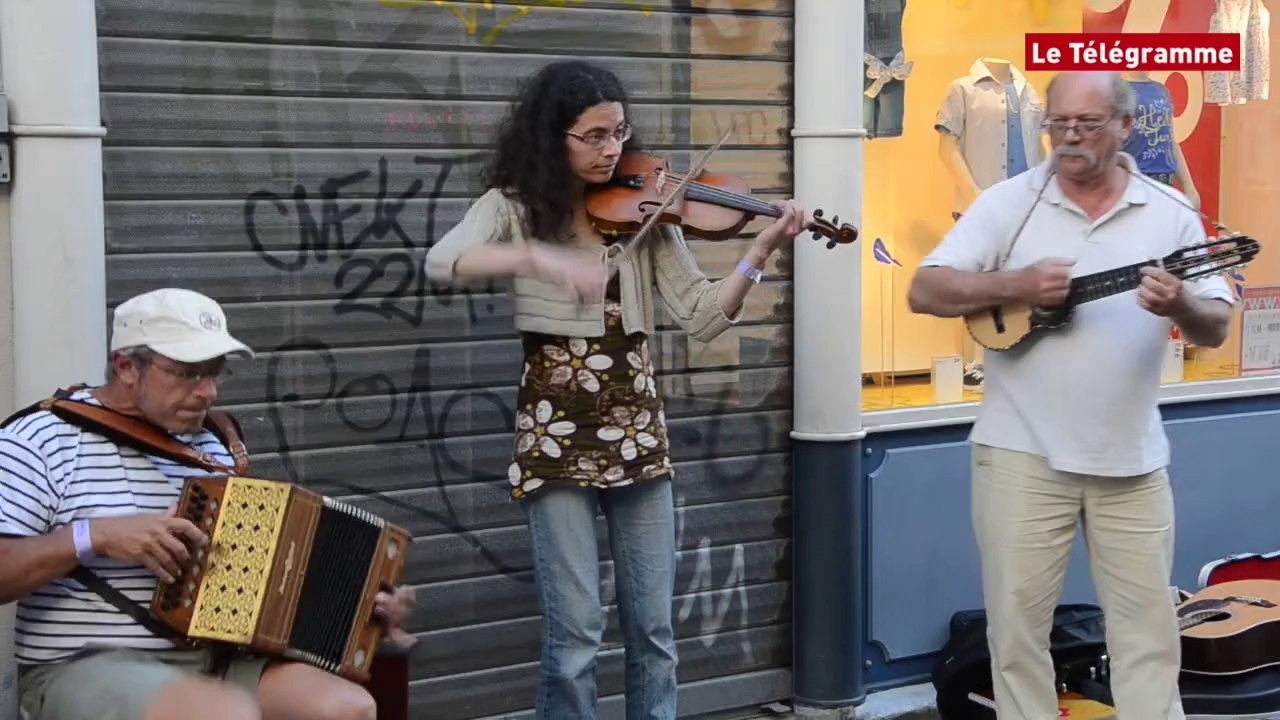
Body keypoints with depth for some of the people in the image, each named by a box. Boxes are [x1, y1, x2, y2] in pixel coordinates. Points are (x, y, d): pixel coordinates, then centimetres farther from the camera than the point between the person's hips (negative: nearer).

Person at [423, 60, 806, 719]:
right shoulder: (515, 207, -3)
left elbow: (701, 317, -1)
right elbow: (442, 262, -23)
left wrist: (760, 252, -16)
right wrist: (539, 257, -38)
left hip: (638, 430, 3)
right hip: (555, 435, -3)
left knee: (653, 628, 8)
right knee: (574, 634, -4)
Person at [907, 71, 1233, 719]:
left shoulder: (1171, 213, 3)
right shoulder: (1010, 201, -2)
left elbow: (1217, 328, 3)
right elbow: (925, 292, -6)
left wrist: (1180, 307, -20)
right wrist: (1015, 285, -21)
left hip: (1133, 459, 2)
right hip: (1022, 453, -1)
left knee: (1147, 627, 9)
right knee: (1018, 625, 6)